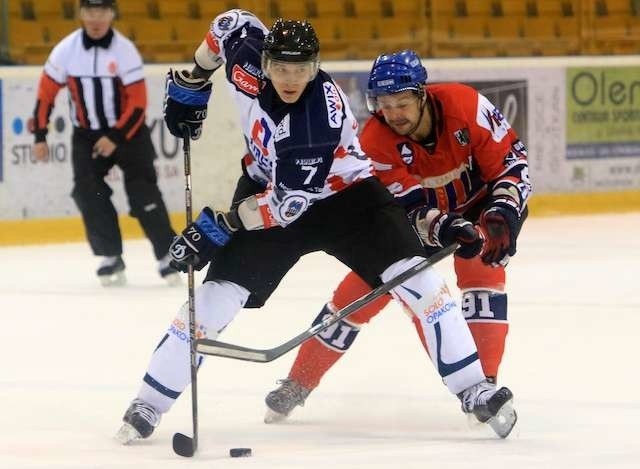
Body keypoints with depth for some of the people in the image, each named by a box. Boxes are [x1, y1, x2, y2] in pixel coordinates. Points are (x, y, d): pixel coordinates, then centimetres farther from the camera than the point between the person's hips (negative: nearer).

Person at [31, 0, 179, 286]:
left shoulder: (125, 50, -17)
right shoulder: (66, 50, -10)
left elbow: (138, 102, -15)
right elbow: (46, 93, 0)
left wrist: (116, 139, -22)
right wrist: (40, 136, -1)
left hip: (128, 130, -2)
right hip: (86, 134, 2)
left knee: (143, 193, -10)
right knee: (88, 193, -12)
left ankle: (167, 257, -2)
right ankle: (111, 258, -3)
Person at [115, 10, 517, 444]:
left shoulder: (322, 115, -35)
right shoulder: (247, 58, -21)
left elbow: (290, 201, -32)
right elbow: (233, 22, 4)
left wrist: (220, 227, -31)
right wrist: (192, 82, 7)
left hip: (342, 193, -3)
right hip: (268, 187, 4)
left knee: (415, 277, -18)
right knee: (216, 296, -9)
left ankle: (474, 390, -8)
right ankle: (148, 406, 0)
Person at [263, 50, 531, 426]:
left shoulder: (464, 105, -31)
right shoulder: (376, 141, -29)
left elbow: (510, 159, -22)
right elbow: (411, 210, -32)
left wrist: (503, 212, -35)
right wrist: (445, 231, -51)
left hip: (478, 200, 0)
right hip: (420, 212, 0)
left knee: (481, 268, -25)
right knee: (367, 284, -6)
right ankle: (299, 384, 5)